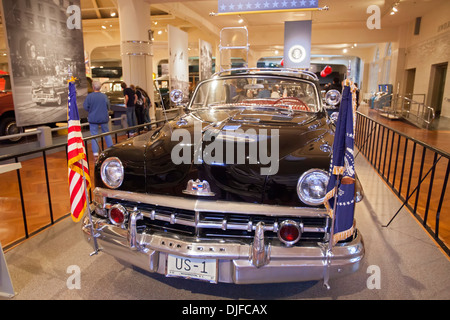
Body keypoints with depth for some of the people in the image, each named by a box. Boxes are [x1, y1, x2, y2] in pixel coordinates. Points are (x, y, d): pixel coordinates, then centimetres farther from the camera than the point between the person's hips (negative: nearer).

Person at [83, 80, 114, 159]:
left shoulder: (89, 96, -10)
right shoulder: (104, 96, -5)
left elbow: (85, 107, -7)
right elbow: (108, 107, 1)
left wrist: (91, 110, 13)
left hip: (93, 119, -1)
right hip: (104, 118, 2)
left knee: (94, 136, 4)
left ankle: (96, 154, 1)